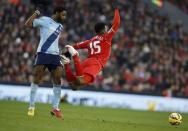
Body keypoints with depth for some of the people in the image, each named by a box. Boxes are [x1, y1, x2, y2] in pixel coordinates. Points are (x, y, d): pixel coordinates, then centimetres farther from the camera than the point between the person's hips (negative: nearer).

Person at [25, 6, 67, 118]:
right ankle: (32, 106, 3)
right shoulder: (44, 20, 0)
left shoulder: (60, 26, 19)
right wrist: (36, 13, -5)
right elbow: (28, 24, -3)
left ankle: (55, 108, 3)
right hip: (43, 53, -6)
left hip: (55, 55, 6)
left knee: (58, 81, -2)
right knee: (37, 79, -5)